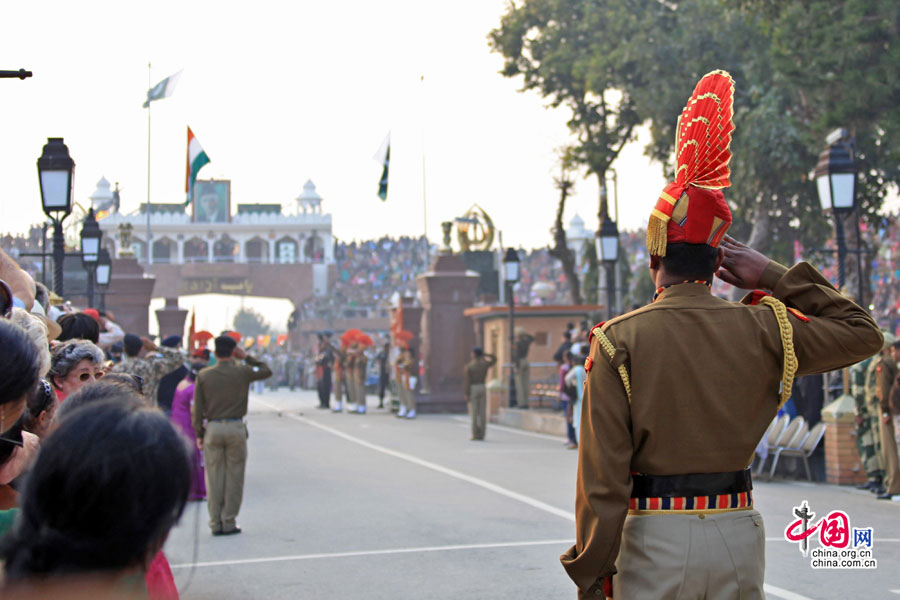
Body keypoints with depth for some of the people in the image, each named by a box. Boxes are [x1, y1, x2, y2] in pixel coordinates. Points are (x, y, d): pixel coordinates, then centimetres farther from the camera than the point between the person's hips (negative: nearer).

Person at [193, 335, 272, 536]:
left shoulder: (203, 376, 1)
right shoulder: (242, 372, -3)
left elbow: (198, 408, 1)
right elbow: (267, 371, 15)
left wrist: (199, 434, 8)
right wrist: (246, 357, 15)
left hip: (212, 429, 1)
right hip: (236, 428, -1)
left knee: (214, 478, 8)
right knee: (234, 477, 6)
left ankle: (215, 523, 11)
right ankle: (229, 523, 6)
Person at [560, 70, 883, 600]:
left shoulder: (618, 341, -9)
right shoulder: (761, 329, -3)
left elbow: (604, 473, -11)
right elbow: (863, 333, 13)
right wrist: (774, 277, 10)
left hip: (654, 537, -2)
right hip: (738, 533, 3)